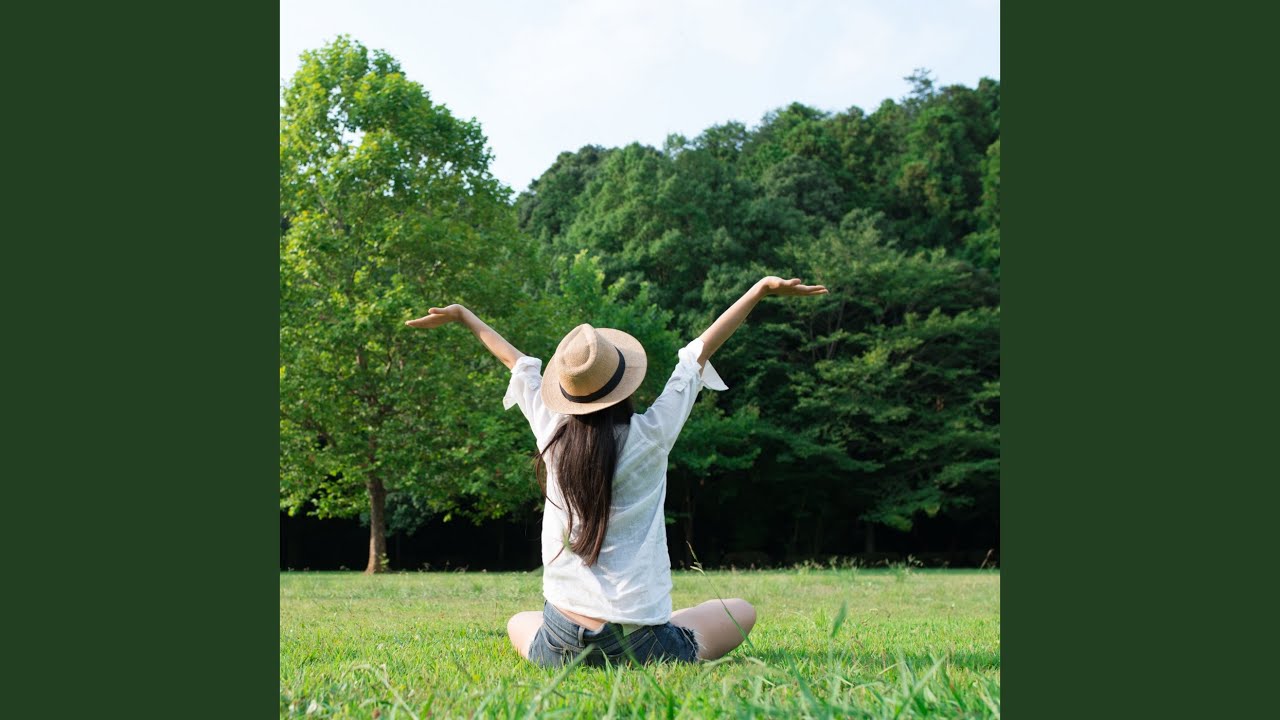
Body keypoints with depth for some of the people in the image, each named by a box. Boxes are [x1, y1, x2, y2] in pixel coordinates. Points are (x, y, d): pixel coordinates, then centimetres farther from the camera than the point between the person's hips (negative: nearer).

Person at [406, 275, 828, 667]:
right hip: (639, 647, -2)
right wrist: (762, 289, 3)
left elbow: (519, 364, 14)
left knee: (518, 622, 37)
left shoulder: (551, 434, -4)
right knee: (742, 612, 21)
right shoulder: (649, 437, -12)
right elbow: (701, 351, -3)